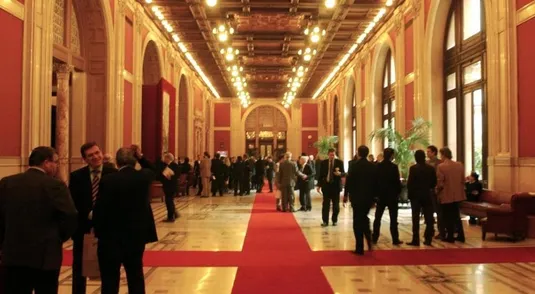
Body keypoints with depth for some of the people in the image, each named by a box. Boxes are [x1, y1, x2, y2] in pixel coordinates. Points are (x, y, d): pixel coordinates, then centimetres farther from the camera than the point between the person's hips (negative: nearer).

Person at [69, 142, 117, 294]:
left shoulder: (114, 173, -5)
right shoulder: (76, 176, 0)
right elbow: (72, 204, -3)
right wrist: (88, 214, -13)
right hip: (83, 228, 1)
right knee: (79, 268, 12)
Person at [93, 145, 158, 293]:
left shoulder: (108, 180, -16)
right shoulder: (144, 177, -4)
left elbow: (99, 209, -13)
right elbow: (152, 171, 21)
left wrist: (98, 231, 1)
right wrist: (140, 157, 9)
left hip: (111, 236, -4)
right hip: (137, 234, 4)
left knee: (110, 279, 6)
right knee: (136, 275, 16)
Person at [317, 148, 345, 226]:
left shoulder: (339, 162, 0)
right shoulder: (324, 162, 4)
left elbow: (343, 173, -1)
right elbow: (321, 174, 6)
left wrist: (340, 173, -24)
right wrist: (319, 185, 1)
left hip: (336, 185, -1)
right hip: (326, 185, 1)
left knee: (336, 204, 6)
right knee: (325, 204, 1)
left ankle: (335, 220, 16)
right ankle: (325, 221, 6)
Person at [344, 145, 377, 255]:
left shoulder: (353, 165, -10)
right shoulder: (373, 166, 1)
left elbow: (348, 181, -9)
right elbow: (376, 183, 4)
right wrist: (374, 196, 13)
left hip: (356, 196, -4)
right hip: (369, 196, 4)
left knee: (357, 221, 3)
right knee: (364, 217, 24)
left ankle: (360, 248, 3)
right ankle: (369, 240, 9)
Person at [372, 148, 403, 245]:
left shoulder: (378, 166, -1)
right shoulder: (394, 166, -12)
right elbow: (397, 181, -11)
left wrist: (376, 192, 10)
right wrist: (398, 191, 3)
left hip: (381, 194, 4)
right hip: (392, 195, -3)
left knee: (378, 217, 10)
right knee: (393, 218, 2)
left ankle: (374, 238, 10)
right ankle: (395, 239, 3)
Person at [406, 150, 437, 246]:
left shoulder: (413, 168, -12)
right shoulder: (431, 168, -1)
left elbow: (410, 183, -12)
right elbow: (434, 182, 3)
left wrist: (410, 193, 2)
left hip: (416, 195, -3)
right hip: (427, 195, 3)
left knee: (416, 218, 1)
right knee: (429, 218, 8)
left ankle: (416, 240, 1)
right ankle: (428, 239, 9)